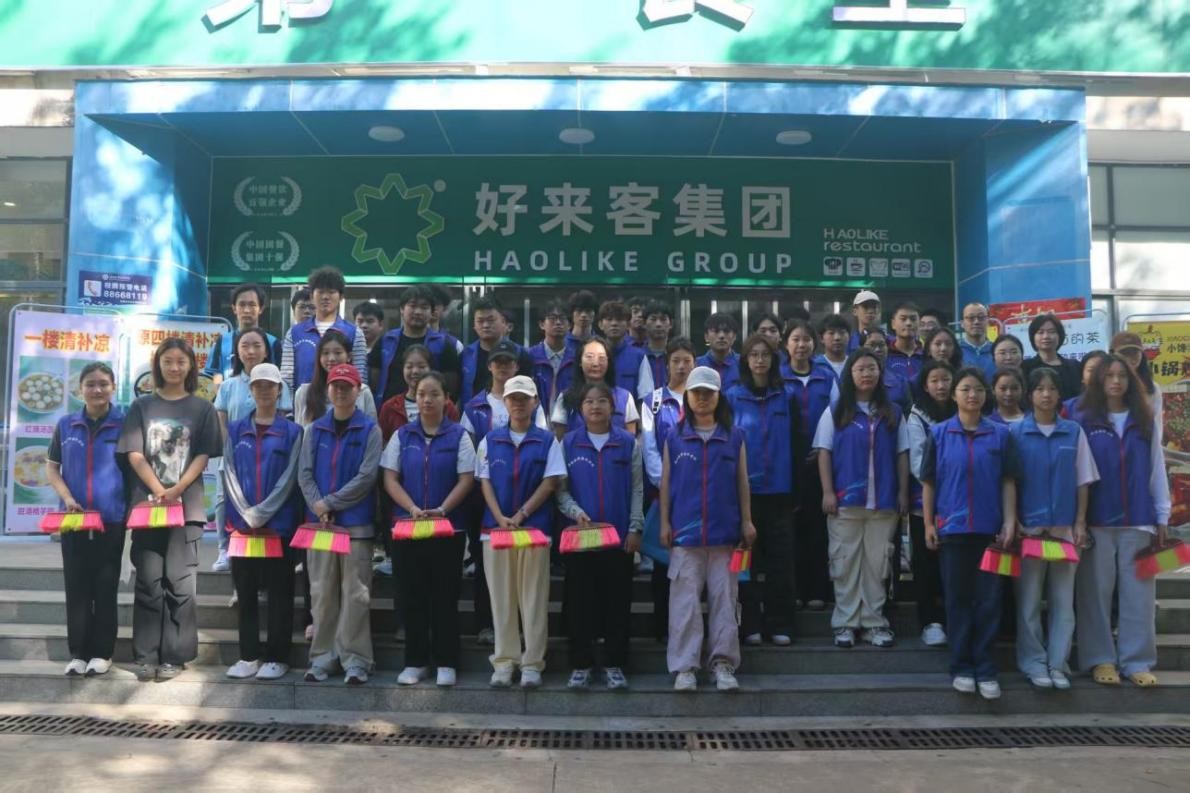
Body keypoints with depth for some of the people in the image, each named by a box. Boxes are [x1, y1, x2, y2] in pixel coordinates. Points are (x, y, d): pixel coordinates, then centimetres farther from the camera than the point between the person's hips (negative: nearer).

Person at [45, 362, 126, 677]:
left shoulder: (124, 424, -2)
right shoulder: (66, 425, 5)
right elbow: (51, 467, 10)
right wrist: (66, 497, -6)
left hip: (111, 519, -2)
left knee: (106, 586, 5)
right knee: (77, 586, 6)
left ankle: (102, 652, 14)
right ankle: (78, 652, 15)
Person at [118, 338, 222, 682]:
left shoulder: (202, 409, 6)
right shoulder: (142, 406, 8)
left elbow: (203, 457, 0)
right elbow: (135, 455, 0)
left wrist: (176, 490, -14)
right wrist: (158, 491, -14)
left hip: (187, 506, -1)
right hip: (147, 503, 1)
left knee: (179, 583, -1)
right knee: (149, 581, 3)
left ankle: (175, 656, 5)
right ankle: (146, 656, 9)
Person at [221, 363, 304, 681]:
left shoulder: (292, 431, 2)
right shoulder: (235, 429, 10)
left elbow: (289, 478, -5)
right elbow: (229, 474, 3)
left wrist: (262, 512, -14)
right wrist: (246, 513, -9)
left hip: (279, 523, -2)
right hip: (242, 522, 3)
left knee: (279, 592, 3)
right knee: (245, 591, 8)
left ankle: (276, 657, 11)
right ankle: (249, 656, 17)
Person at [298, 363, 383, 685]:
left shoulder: (369, 429, 0)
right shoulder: (315, 429, 11)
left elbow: (367, 476, -8)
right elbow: (304, 473, 5)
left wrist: (330, 502, -11)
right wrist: (317, 507, -11)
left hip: (356, 522, -3)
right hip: (319, 521, 3)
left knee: (355, 593, -2)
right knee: (322, 592, 7)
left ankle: (355, 658, 4)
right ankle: (323, 656, 16)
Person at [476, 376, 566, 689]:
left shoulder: (547, 441, 3)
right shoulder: (489, 441, 9)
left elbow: (550, 483, -2)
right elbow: (485, 482, 5)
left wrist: (521, 515, -11)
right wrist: (500, 518, -10)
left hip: (535, 527, -2)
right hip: (496, 526, 2)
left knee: (533, 597, 1)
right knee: (501, 597, 5)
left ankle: (532, 663, 9)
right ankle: (504, 661, 13)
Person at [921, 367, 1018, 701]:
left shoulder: (1000, 434, 3)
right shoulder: (939, 433, 2)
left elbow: (1008, 482, 4)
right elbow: (928, 482, 3)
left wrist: (1010, 522, -4)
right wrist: (928, 524, -1)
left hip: (990, 529, 1)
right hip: (952, 528, 0)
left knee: (988, 600, 4)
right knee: (957, 599, 7)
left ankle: (985, 670, 14)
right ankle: (961, 667, 17)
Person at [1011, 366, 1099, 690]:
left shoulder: (1074, 432, 5)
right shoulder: (1017, 432, 0)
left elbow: (1083, 481, 6)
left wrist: (1080, 523, 0)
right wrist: (1013, 522, -6)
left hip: (1065, 528, 2)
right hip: (1029, 527, -1)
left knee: (1063, 600, 6)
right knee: (1029, 600, 3)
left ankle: (1058, 663, 14)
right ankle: (1034, 663, 13)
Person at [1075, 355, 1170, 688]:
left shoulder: (1145, 421, 9)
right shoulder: (1084, 420, 1)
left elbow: (1156, 470, 9)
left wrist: (1162, 517, 6)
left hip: (1138, 519, 2)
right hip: (1097, 520, -2)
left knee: (1138, 592, 3)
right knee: (1096, 592, 2)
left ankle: (1137, 661, 10)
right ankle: (1099, 659, 10)